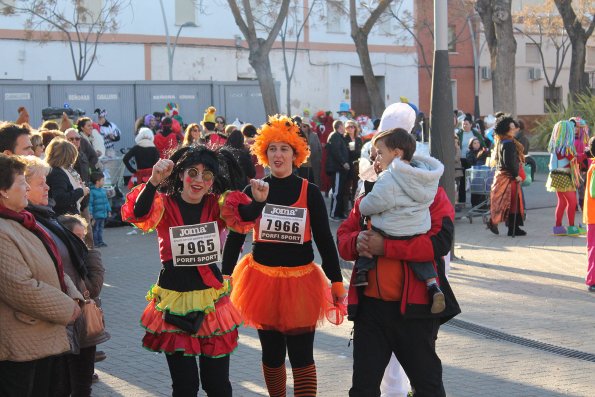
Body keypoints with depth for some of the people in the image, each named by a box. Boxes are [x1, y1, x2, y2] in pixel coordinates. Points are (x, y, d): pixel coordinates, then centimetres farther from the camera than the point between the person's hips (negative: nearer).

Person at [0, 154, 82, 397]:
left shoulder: (20, 222, 12)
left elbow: (55, 268, 18)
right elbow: (21, 288, -26)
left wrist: (74, 298, 1)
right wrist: (67, 309, -14)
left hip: (45, 338, 10)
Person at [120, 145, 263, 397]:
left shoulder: (218, 206, 1)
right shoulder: (163, 203, -5)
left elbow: (244, 217, -16)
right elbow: (138, 215, -25)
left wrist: (259, 201, -38)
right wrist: (154, 182, -43)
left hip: (211, 298, 2)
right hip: (174, 301, -2)